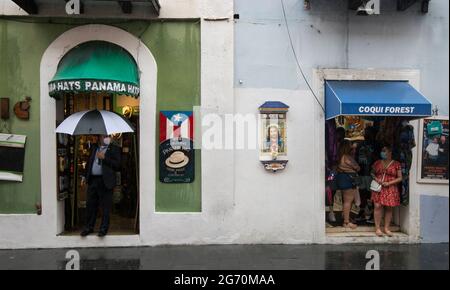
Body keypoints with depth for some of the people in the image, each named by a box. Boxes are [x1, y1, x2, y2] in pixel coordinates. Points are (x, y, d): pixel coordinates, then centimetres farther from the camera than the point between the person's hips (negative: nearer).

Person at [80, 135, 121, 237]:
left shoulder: (114, 149, 0)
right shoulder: (94, 148, 16)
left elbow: (117, 165, -11)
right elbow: (89, 162, 23)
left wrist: (104, 158, -15)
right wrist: (85, 176, 16)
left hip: (105, 181, -4)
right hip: (92, 180, 5)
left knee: (105, 207, 1)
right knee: (91, 205, 10)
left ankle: (103, 229, 13)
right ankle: (89, 227, 22)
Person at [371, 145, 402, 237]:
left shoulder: (396, 164, 3)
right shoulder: (377, 163, 10)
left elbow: (400, 178, 3)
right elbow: (372, 173, 19)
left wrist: (389, 183, -10)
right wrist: (376, 179, -2)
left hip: (391, 189, -1)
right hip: (379, 189, 1)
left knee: (389, 208, 3)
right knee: (378, 206, -7)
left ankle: (386, 228, 15)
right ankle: (377, 228, 1)